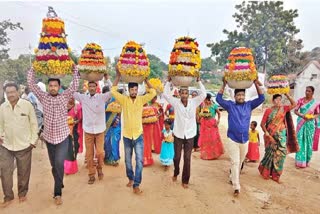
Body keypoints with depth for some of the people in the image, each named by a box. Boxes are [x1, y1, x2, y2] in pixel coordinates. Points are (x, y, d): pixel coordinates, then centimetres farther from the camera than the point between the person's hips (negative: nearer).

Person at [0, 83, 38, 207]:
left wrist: (33, 140, -6)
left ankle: (22, 193, 34)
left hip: (24, 145, -2)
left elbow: (34, 124, -4)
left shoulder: (27, 105, -10)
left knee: (23, 172, 12)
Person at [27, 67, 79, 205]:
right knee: (54, 165, 15)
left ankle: (57, 192, 1)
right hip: (49, 137, 3)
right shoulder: (43, 97, 0)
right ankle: (59, 185, 36)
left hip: (63, 136, -3)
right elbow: (31, 84, 0)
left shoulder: (65, 96, -4)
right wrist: (33, 68, 0)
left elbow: (75, 85, -11)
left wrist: (74, 68, -11)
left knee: (59, 164, -14)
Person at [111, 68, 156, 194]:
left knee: (139, 160, -4)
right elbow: (113, 91, -13)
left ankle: (136, 185, 6)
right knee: (128, 160, 16)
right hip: (127, 135, 1)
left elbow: (153, 93, -10)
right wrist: (118, 76, -11)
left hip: (138, 135, -1)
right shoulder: (124, 100, -4)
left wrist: (145, 79, -10)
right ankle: (130, 178, 38)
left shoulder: (141, 100, -2)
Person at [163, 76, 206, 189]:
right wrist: (168, 81, -7)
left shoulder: (194, 102, -3)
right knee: (177, 157, 12)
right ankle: (176, 173, 42)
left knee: (187, 158, 6)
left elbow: (203, 94, -12)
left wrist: (199, 81, -9)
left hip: (190, 135, 0)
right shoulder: (176, 102, -5)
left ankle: (185, 180, 22)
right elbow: (165, 94, -9)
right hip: (178, 134, 0)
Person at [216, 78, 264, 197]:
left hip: (245, 140, 4)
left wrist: (256, 84, -7)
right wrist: (224, 85, -12)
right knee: (235, 163, -3)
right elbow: (219, 99, -8)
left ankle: (232, 178, 40)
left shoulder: (249, 105, 4)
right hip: (232, 139, -3)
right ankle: (236, 187, 1)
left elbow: (261, 98, 1)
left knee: (240, 163, 19)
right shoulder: (230, 105, -2)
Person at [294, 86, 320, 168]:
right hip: (301, 123, 0)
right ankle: (300, 161, 6)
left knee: (308, 141, 5)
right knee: (300, 141, 0)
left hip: (310, 124, 0)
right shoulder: (301, 100, -1)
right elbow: (295, 110, 1)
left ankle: (307, 161, 20)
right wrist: (302, 115, -17)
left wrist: (312, 117, -15)